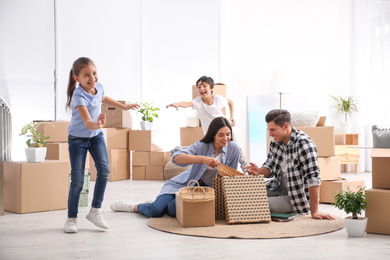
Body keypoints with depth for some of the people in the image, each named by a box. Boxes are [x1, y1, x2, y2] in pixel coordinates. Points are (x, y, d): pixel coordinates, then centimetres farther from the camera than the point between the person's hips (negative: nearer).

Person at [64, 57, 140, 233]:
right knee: (77, 179, -7)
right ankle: (72, 218, 11)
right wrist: (97, 124, -64)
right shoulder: (79, 96, -30)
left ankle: (95, 210, 0)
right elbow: (87, 123, -42)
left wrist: (124, 107, 26)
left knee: (104, 169, -14)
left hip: (96, 136, 5)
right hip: (78, 139, -5)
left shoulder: (98, 87, -9)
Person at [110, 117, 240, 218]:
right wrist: (202, 159, -41)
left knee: (174, 209, -28)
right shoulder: (201, 146, -13)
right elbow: (176, 158, -29)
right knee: (156, 211, -19)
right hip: (184, 183, -1)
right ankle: (133, 207, 15)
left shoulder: (233, 148, -8)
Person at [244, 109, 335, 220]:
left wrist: (314, 211, -30)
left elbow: (313, 178, -27)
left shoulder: (304, 143, -24)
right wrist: (259, 171, -15)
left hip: (297, 197, -7)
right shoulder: (276, 141, -1)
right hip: (277, 187, 7)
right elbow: (270, 168, 10)